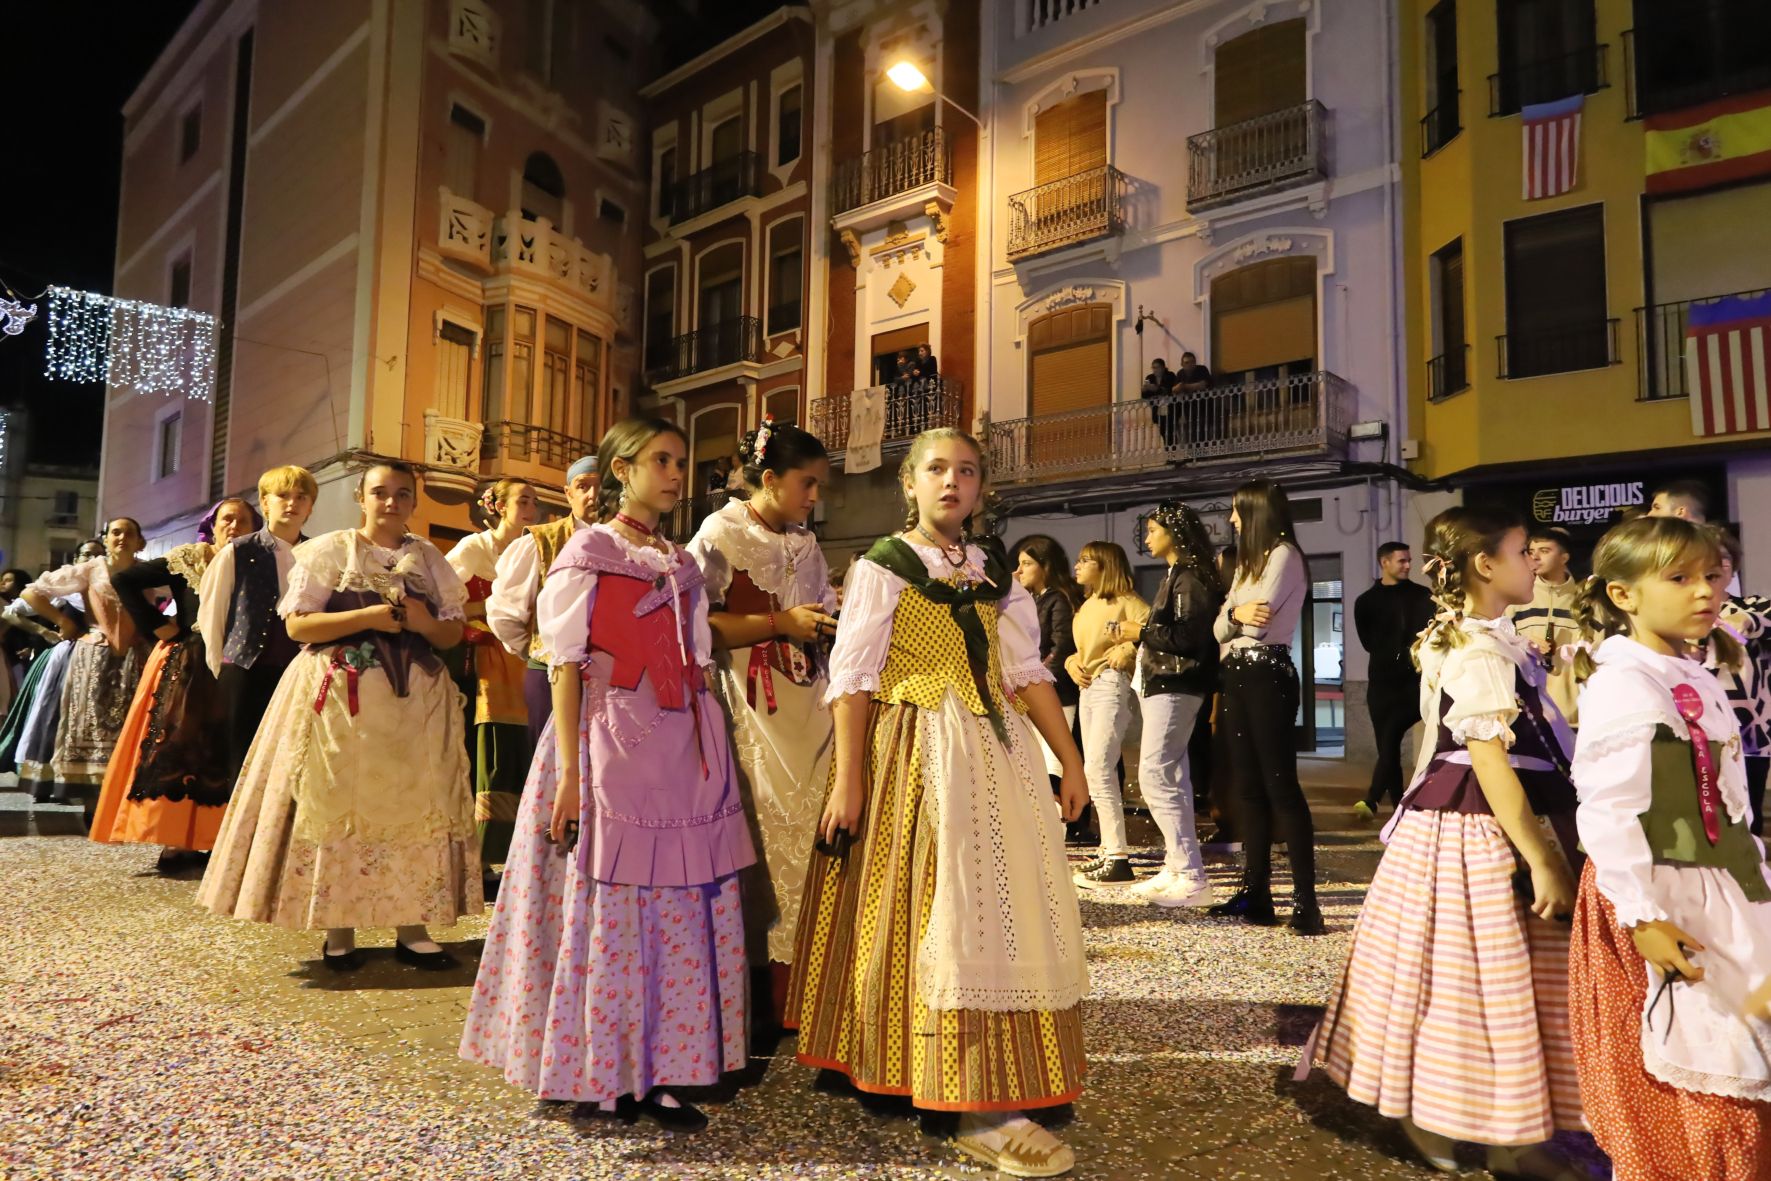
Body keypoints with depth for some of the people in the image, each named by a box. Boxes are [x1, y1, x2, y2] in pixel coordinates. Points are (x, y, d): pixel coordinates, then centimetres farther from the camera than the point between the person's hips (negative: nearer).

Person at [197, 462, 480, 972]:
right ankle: (339, 928, 9)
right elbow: (297, 624, -6)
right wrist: (367, 616, -17)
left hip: (415, 700, 3)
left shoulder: (430, 558, 12)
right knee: (339, 806, -2)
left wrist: (425, 622, -11)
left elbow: (453, 633, 10)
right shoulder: (328, 550, 2)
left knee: (415, 807, 1)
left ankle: (412, 927, 8)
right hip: (339, 697, -3)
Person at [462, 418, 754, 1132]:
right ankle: (600, 1076, 15)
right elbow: (566, 667, -6)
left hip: (686, 754, 6)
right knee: (605, 911, 1)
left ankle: (653, 1073, 17)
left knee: (679, 913, 6)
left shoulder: (682, 566, 17)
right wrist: (569, 774, -13)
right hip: (611, 751, -6)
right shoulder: (588, 552, 0)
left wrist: (712, 763, 8)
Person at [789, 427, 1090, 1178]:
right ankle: (979, 1114, 1)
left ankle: (993, 1102, 19)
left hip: (996, 754, 6)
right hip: (915, 755, -5)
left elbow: (1028, 672, 12)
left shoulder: (995, 572, 13)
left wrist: (1071, 762, 8)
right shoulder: (883, 566, -1)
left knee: (1002, 908, 6)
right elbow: (853, 676, -6)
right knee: (945, 912, -6)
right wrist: (846, 779, -13)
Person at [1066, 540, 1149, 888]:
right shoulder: (1085, 608, 18)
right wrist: (1072, 663, 7)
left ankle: (1118, 858, -14)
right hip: (1087, 688, 9)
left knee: (1097, 769, -16)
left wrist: (1127, 649, -22)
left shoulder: (1125, 601, -7)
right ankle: (1109, 849, 18)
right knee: (1099, 771, 10)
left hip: (1112, 686, -9)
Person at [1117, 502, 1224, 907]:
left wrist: (1141, 631, -14)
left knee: (1155, 775, -14)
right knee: (1171, 776, 11)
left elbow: (1189, 635, -22)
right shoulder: (1176, 576, 19)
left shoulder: (1189, 577, -12)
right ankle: (1178, 868, 16)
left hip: (1174, 686, -11)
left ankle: (1191, 877, -13)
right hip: (1164, 683, 11)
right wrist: (1139, 635, 9)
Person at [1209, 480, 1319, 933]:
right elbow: (1220, 627, 11)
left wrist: (1235, 615, 3)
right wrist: (1235, 613, -10)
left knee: (1279, 784, -11)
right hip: (1238, 676, 9)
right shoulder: (1248, 562, 22)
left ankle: (1306, 901, -10)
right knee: (1249, 786, 8)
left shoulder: (1283, 554, -5)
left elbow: (1257, 621, -16)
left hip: (1267, 676, -9)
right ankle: (1256, 893, 12)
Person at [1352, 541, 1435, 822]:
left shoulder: (1423, 596, 9)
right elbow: (1369, 643, 4)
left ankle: (1372, 801, -18)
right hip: (1383, 682, 2)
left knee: (1390, 742, -16)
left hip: (1416, 681, -2)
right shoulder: (1366, 602, 8)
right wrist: (1404, 654, -3)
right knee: (1388, 746, 3)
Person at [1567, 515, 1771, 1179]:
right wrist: (1641, 915, -25)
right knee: (1677, 1092, 2)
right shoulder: (1623, 683, -18)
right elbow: (1606, 811, -24)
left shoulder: (1695, 680, 10)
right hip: (1666, 900, -9)